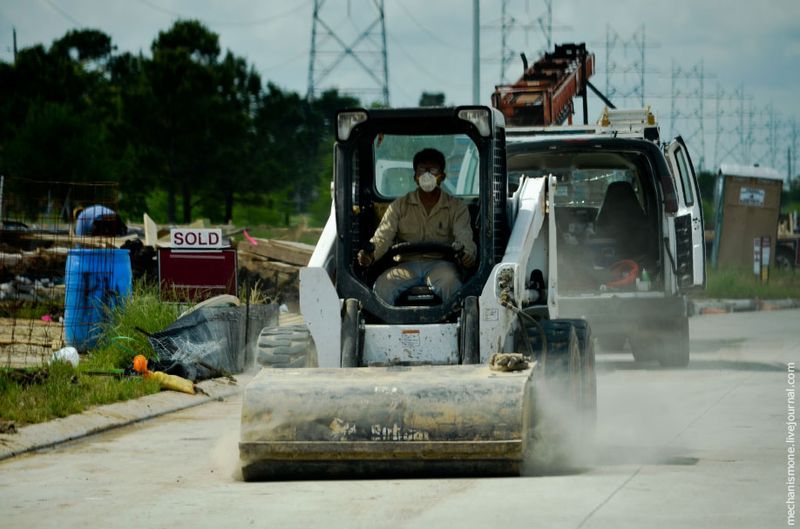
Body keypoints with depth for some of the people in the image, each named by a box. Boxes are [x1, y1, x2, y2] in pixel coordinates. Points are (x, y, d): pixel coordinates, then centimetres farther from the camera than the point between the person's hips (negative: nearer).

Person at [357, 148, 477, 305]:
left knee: (450, 284, -38)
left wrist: (468, 255, -28)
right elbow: (383, 236, 5)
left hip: (439, 264, -1)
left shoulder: (456, 207, 13)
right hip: (407, 265, 1)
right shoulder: (399, 206, 16)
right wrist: (370, 255, -20)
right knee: (382, 285, -31)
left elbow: (464, 237, -2)